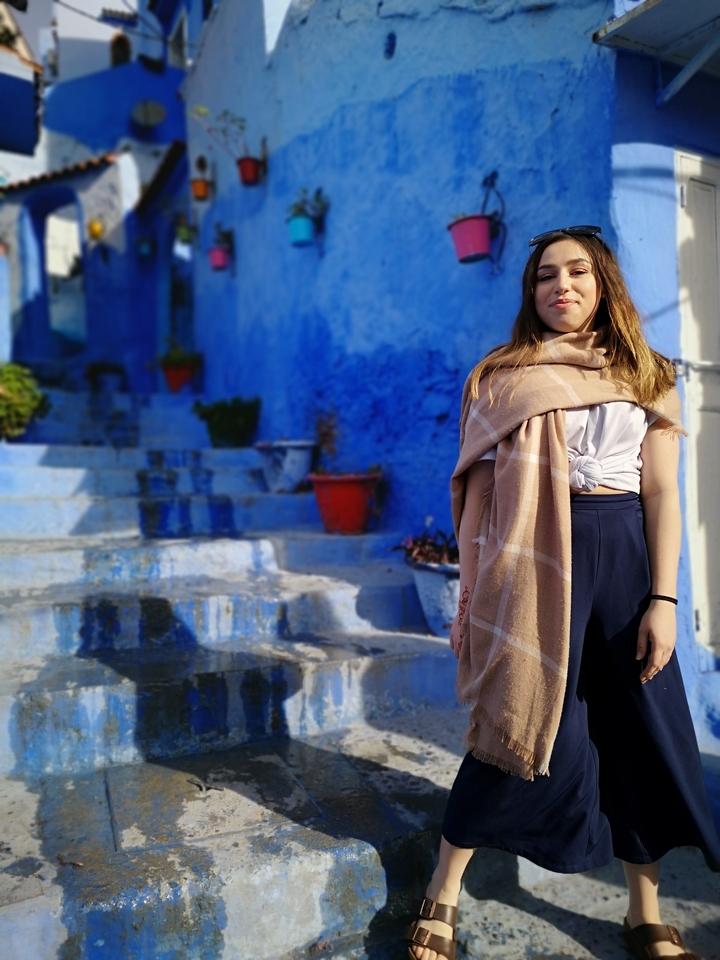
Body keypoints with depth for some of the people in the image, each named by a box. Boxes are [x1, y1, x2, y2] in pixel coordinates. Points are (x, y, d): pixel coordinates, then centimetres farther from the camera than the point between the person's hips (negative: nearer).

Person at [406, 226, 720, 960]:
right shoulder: (502, 376, 5)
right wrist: (468, 596, 0)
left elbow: (660, 491, 5)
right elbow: (479, 489, 2)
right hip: (533, 558, -2)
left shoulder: (646, 376, 10)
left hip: (623, 559, 3)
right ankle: (440, 899, 22)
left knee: (640, 733, 9)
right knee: (527, 728, 2)